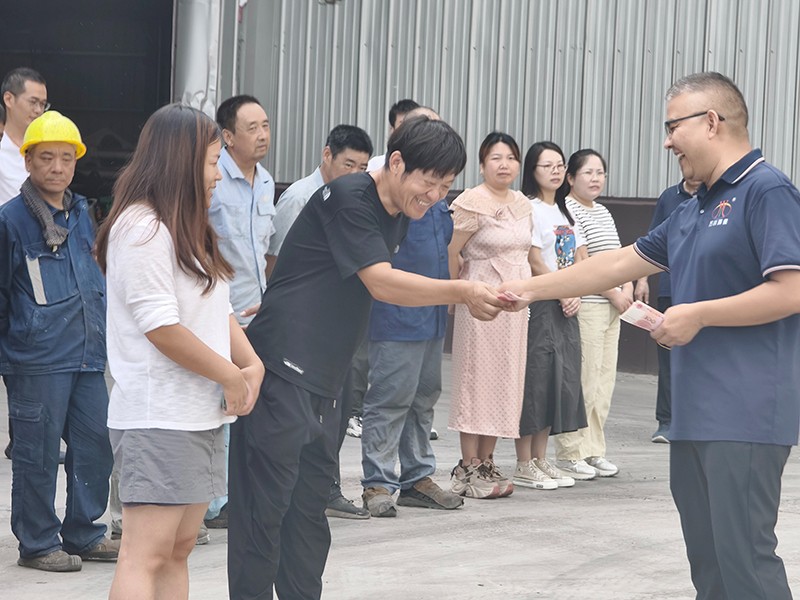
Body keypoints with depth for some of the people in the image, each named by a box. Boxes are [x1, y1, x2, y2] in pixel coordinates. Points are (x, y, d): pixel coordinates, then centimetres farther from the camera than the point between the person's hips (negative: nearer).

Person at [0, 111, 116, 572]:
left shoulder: (81, 214, 12)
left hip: (88, 357, 7)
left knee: (96, 444, 9)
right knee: (38, 453, 0)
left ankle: (83, 533, 22)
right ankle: (37, 543, 12)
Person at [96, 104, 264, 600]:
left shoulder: (190, 231, 20)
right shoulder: (141, 229, -13)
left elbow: (219, 310, 18)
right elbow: (161, 328, -19)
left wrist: (252, 363, 0)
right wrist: (231, 375, -10)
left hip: (201, 416, 10)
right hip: (159, 420, -10)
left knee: (180, 549, 9)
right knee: (146, 556, -12)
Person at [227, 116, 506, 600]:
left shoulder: (397, 217, 14)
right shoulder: (347, 198, -14)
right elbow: (381, 283, -20)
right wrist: (464, 292, -24)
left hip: (323, 380, 9)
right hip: (281, 372, -9)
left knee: (310, 505, 12)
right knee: (266, 505, -6)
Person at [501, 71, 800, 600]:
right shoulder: (693, 211, 19)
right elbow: (618, 264, 25)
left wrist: (698, 314, -13)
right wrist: (529, 289, 25)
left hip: (746, 416, -9)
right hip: (697, 416, 9)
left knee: (743, 557, -11)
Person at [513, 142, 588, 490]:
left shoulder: (565, 211, 17)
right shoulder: (530, 208, -8)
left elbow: (581, 259, 14)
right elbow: (534, 261, -13)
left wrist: (576, 295, -1)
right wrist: (563, 294, -10)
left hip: (565, 306, 8)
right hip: (539, 304, -8)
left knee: (561, 379, 8)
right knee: (536, 377, -7)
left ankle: (540, 460, 15)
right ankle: (524, 465, -2)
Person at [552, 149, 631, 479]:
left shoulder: (603, 212, 19)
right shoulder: (568, 211, -10)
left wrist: (627, 288, 3)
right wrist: (613, 293, -12)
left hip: (611, 308, 9)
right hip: (584, 307, -9)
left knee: (604, 379, 9)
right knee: (583, 379, -8)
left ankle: (593, 450, 15)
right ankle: (569, 452, -2)